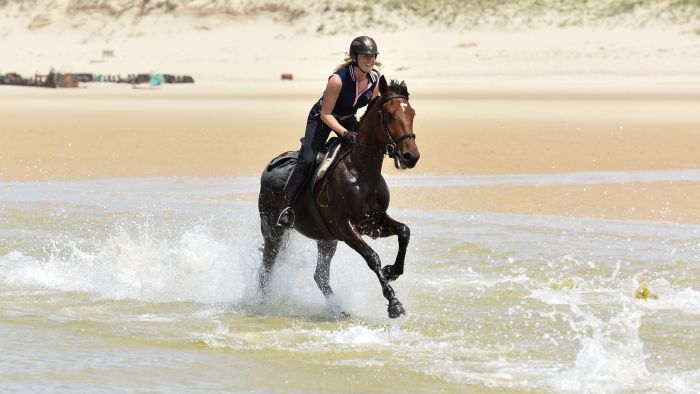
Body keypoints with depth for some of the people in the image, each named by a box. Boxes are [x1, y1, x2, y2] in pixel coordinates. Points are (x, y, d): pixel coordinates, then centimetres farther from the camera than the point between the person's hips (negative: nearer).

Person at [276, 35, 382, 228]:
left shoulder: (376, 80, -16)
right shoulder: (338, 80, -33)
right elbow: (325, 114, -26)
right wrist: (345, 133, -36)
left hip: (348, 119, 6)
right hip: (322, 118, -6)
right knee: (307, 159, -22)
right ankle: (286, 206, -18)